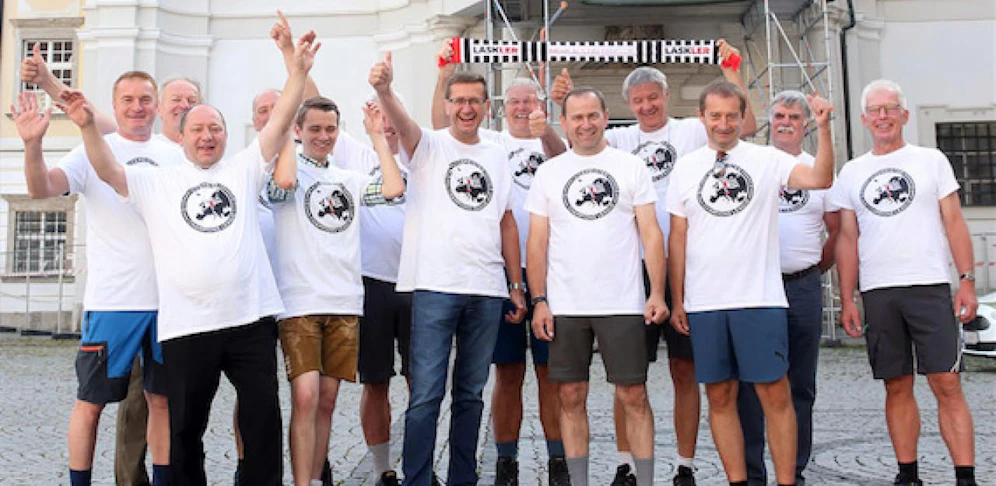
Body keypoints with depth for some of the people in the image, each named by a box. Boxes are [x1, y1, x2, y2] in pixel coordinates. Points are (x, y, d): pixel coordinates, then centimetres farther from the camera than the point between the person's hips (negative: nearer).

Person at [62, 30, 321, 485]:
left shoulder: (243, 170, 9)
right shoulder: (157, 182, 10)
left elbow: (280, 121, 1)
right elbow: (108, 171, -3)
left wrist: (298, 69, -8)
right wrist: (88, 126, -21)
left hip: (251, 319, 0)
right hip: (187, 326, 0)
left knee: (263, 420, 7)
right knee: (186, 427, 11)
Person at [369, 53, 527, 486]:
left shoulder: (497, 157, 14)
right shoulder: (429, 146, 3)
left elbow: (506, 222, 16)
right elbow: (402, 124, -19)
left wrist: (517, 284, 11)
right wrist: (383, 89, -40)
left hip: (487, 291, 4)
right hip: (435, 287, -4)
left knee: (471, 393, 13)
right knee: (426, 396, -4)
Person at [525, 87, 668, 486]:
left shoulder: (631, 166, 4)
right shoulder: (549, 172, 8)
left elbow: (651, 233, 2)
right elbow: (538, 240, 6)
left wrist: (658, 293, -6)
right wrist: (539, 301, -1)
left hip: (623, 304, -1)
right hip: (565, 306, 2)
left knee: (634, 396, 2)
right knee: (571, 397, 7)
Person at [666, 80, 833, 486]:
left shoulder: (766, 159, 3)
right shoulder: (686, 168, 9)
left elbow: (820, 179, -12)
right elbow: (678, 237, 9)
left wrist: (823, 128, -21)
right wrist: (676, 300, 6)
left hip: (760, 299, -2)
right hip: (704, 302, 3)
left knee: (775, 395, 0)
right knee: (719, 396, 8)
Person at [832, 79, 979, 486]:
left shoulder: (931, 160, 8)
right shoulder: (851, 173, 12)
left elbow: (954, 223, 5)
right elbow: (848, 240, 11)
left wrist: (967, 281, -4)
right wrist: (847, 300, 5)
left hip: (930, 287, -2)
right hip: (877, 293, 2)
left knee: (947, 384, -6)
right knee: (897, 387, 7)